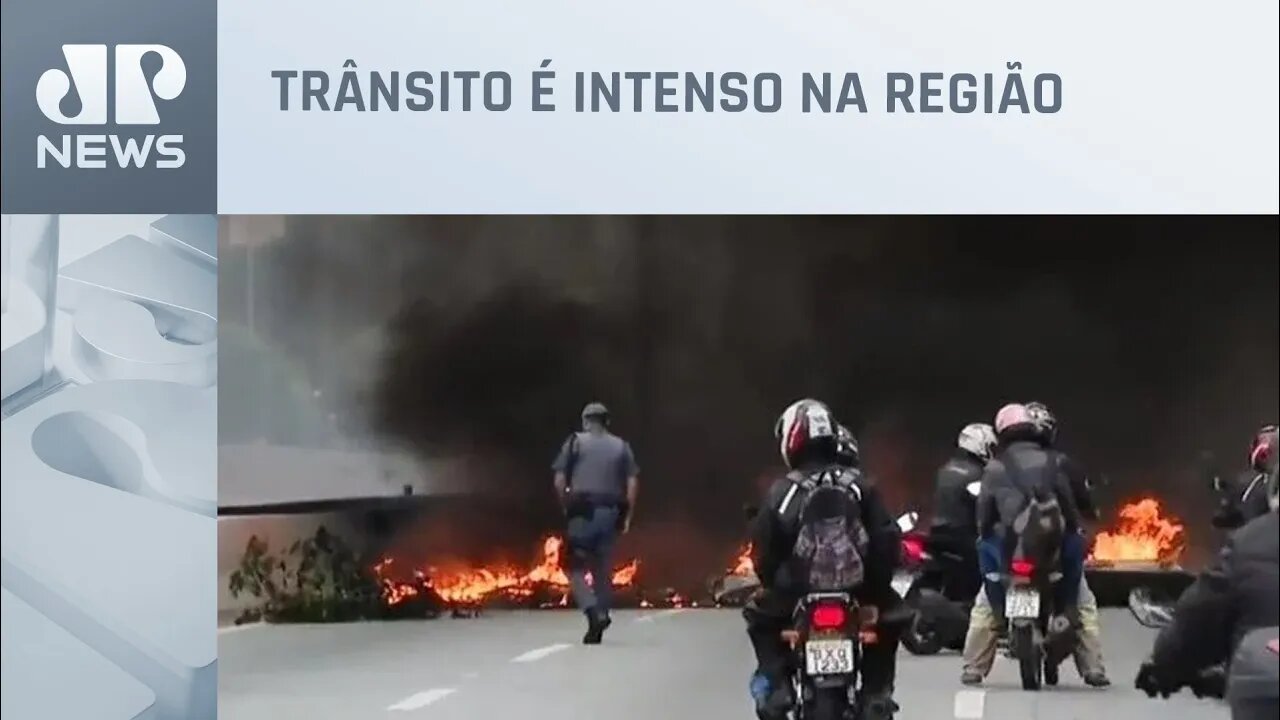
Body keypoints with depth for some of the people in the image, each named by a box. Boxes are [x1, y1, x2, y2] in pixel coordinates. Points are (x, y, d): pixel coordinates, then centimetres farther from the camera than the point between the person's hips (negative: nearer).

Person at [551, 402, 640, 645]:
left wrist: (564, 507, 8)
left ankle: (593, 612, -21)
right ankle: (597, 628, 8)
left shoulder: (575, 443, 4)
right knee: (603, 569, 10)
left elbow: (559, 481, -3)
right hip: (610, 513, 3)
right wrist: (628, 516, 5)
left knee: (577, 567, 2)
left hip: (582, 512, -3)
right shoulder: (622, 447, 10)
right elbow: (633, 483, 2)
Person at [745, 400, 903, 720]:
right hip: (858, 592, 1)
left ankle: (775, 686, 9)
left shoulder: (780, 492, -1)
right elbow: (887, 539, -2)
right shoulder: (860, 485, 3)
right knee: (889, 612, 31)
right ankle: (877, 691, 16)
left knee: (759, 617, 29)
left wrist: (774, 585, 18)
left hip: (797, 592, -1)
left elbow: (763, 552, 0)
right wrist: (879, 580, 11)